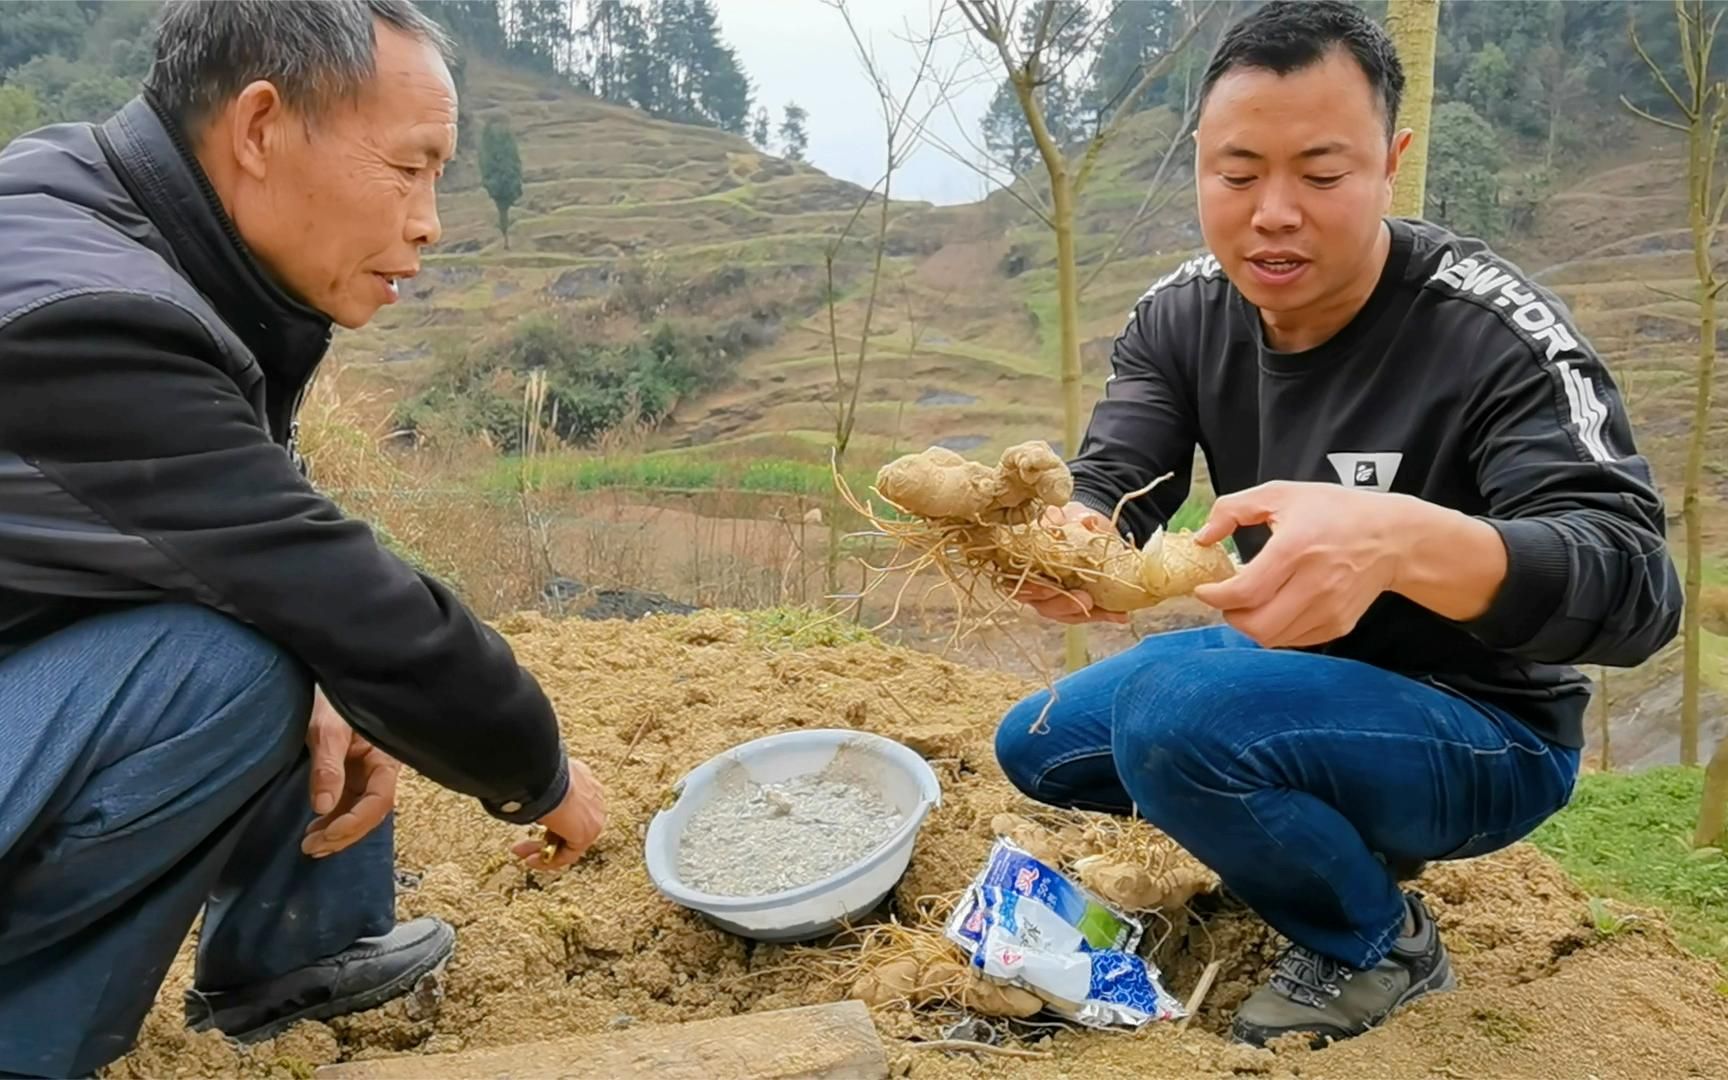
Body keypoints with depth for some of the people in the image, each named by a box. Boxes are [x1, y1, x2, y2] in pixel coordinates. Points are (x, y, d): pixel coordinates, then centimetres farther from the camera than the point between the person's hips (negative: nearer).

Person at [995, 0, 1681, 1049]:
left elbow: (1636, 584, -36)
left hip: (1484, 727, -6)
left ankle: (1380, 944, -3)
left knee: (1174, 712, -31)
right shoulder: (1183, 313, -8)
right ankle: (1341, 833, 16)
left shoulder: (1498, 334, -27)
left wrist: (1399, 540, -57)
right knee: (1038, 746, 6)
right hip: (1297, 670, 7)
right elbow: (1108, 491, -16)